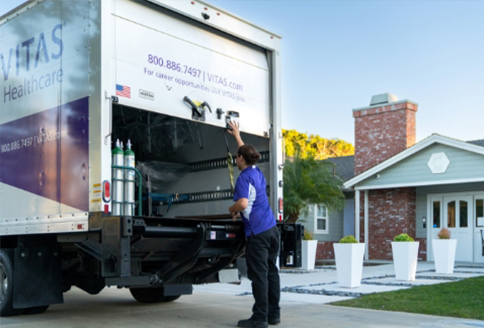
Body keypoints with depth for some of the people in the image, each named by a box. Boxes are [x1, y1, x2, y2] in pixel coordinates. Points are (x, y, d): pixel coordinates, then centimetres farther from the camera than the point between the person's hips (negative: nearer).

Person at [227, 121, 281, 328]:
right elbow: (248, 153, 34)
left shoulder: (244, 177, -11)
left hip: (257, 232, -8)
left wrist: (232, 209, -6)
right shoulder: (257, 173, 14)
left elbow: (243, 203, -27)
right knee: (271, 272, 11)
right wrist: (238, 136, 45)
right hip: (272, 229, 9)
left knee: (259, 275, -4)